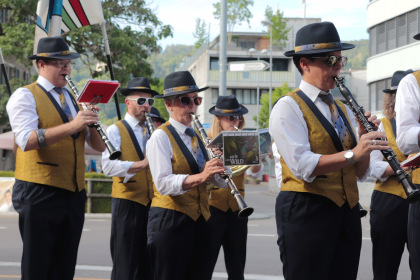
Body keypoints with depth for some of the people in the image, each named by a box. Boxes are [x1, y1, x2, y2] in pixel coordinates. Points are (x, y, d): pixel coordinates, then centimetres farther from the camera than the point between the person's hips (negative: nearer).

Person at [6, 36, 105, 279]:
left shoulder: (74, 99, 17)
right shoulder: (25, 96, -3)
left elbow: (100, 146, 13)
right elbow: (27, 140, -21)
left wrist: (91, 121, -7)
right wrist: (71, 125, -28)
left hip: (74, 193, 6)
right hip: (39, 193, -6)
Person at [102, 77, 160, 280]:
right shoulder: (115, 131, -1)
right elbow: (108, 166, -15)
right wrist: (141, 164, -26)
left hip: (152, 203, 5)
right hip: (128, 201, -5)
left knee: (149, 264, 8)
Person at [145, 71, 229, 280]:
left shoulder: (196, 137, 16)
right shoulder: (160, 137, -7)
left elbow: (220, 181, 12)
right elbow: (162, 184, -20)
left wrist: (217, 169, -10)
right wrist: (199, 177, -32)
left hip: (199, 221, 7)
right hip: (170, 221, -7)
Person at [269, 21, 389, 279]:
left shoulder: (343, 110, 16)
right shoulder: (288, 108, -5)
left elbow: (359, 174, 13)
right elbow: (302, 166, -19)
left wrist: (365, 140, -5)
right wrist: (352, 153, -26)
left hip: (348, 213, 7)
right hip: (306, 211, -7)